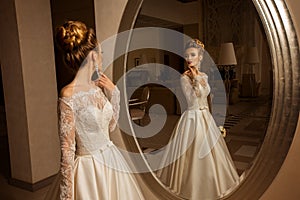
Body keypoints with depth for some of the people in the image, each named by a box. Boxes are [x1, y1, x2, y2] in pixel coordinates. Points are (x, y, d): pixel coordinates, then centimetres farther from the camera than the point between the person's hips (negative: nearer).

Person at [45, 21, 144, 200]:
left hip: (111, 160, 7)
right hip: (88, 168, -7)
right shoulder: (69, 95, -20)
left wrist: (114, 92, 0)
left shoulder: (98, 87, -1)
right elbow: (67, 149, -18)